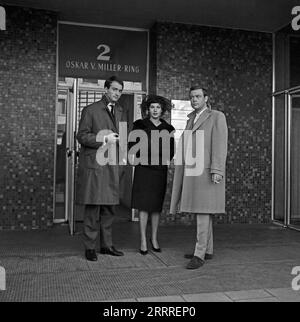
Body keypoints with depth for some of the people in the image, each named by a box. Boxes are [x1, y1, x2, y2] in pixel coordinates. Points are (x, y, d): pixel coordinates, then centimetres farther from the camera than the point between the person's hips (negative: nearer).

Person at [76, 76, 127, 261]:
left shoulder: (121, 113, 17)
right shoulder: (90, 110, 0)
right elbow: (82, 136, -5)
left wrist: (118, 139, -2)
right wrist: (104, 139, -16)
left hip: (112, 165, 6)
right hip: (93, 164, -5)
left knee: (110, 207, 10)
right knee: (93, 207, -3)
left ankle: (107, 245, 20)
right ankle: (90, 247, 8)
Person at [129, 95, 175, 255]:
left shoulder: (168, 128, 8)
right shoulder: (140, 125, 1)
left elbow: (171, 150, 15)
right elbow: (131, 145, 2)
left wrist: (167, 159, -1)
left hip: (160, 170, 3)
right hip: (144, 169, -3)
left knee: (157, 205, 9)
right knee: (144, 205, -4)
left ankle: (154, 238, 23)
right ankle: (143, 241, 4)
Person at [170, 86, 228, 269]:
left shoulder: (217, 117, -3)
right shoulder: (192, 119, 20)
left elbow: (220, 145, -13)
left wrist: (217, 171, -21)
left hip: (206, 172, -8)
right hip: (192, 172, 8)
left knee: (203, 211, -11)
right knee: (201, 212, 10)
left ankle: (199, 255, -8)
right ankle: (207, 250, 18)